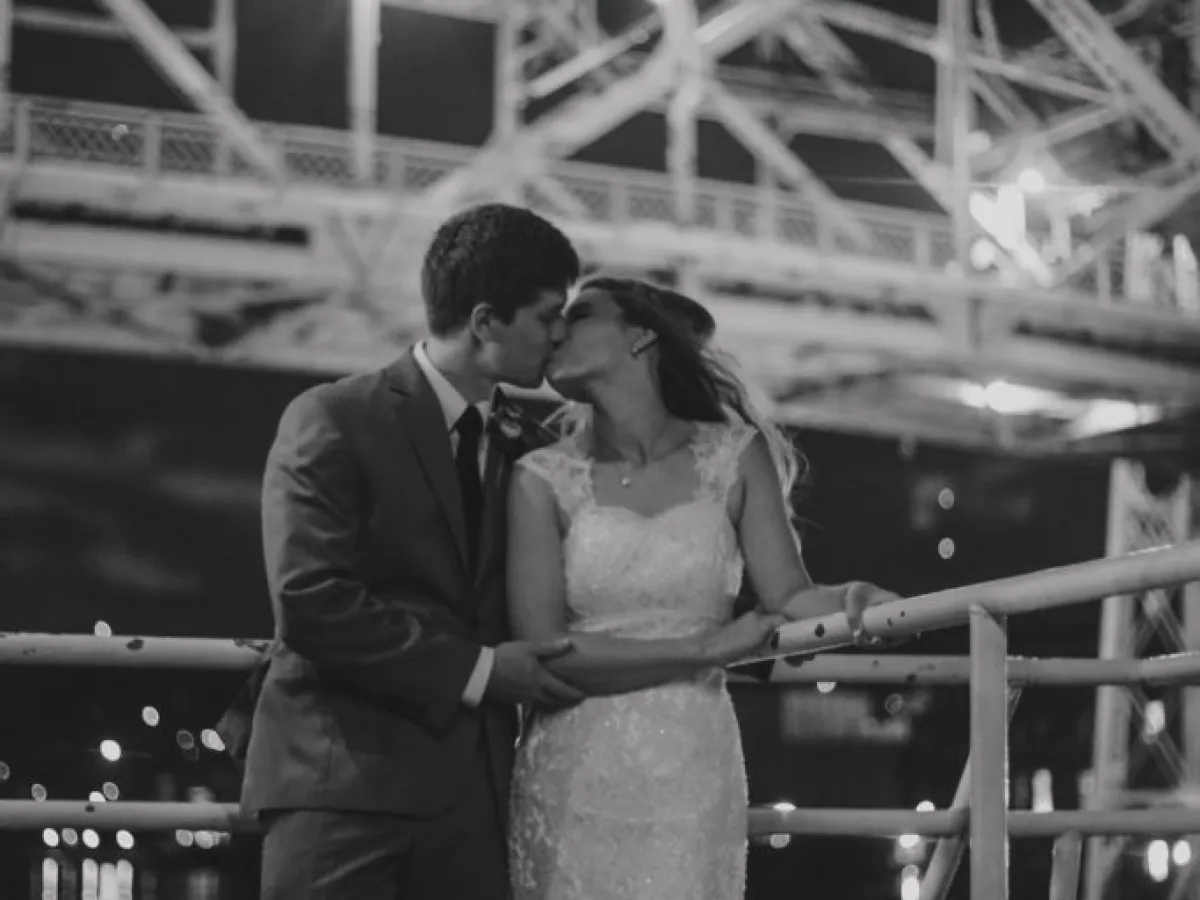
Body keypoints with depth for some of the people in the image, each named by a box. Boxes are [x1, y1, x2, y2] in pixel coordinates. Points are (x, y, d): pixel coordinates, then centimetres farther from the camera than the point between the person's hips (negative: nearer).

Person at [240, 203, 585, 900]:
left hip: (472, 788, 6)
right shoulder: (333, 421, -3)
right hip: (344, 776, -5)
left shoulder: (521, 445, 17)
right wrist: (474, 671, -12)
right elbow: (309, 602, -13)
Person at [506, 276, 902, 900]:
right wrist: (707, 648, -12)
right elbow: (544, 652, -8)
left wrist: (849, 603, -25)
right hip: (572, 775, 0)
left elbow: (788, 598, -2)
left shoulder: (732, 456, 5)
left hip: (691, 775, 1)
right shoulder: (543, 480, 0)